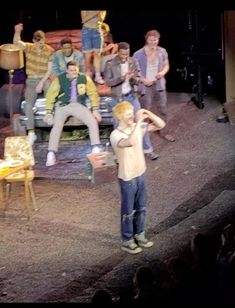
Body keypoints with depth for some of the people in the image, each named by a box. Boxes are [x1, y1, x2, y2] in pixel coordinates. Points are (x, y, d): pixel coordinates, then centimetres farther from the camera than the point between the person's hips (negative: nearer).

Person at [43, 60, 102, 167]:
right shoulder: (59, 79, -6)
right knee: (57, 125, -24)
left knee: (93, 122, -17)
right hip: (63, 106, -2)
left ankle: (96, 149, -10)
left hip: (79, 105, 2)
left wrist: (95, 110, -2)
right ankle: (51, 154, -24)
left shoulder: (85, 78, -2)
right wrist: (49, 112, -4)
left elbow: (93, 94, 5)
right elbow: (50, 95, -1)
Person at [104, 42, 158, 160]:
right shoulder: (110, 64, -11)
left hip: (131, 96, 2)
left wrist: (133, 78, -26)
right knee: (118, 124, 8)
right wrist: (122, 78, -27)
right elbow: (108, 82, -15)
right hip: (117, 98, -2)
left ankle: (148, 149, 8)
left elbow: (138, 80, -2)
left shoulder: (133, 62, -4)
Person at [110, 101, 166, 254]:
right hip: (127, 179, -7)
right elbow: (130, 142, -44)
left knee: (141, 208, 21)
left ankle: (139, 235, 39)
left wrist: (149, 114, -18)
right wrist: (139, 121, -40)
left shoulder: (138, 127, -3)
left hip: (141, 174, 7)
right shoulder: (115, 135, -23)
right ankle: (127, 241, 26)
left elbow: (161, 125, -1)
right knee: (128, 212, 9)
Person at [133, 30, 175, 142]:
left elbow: (166, 65, 12)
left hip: (159, 84, 4)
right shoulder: (138, 54, -12)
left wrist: (163, 72, -9)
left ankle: (164, 132, 27)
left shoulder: (162, 51, -1)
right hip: (145, 86, -4)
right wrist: (143, 80, -18)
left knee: (163, 109, 12)